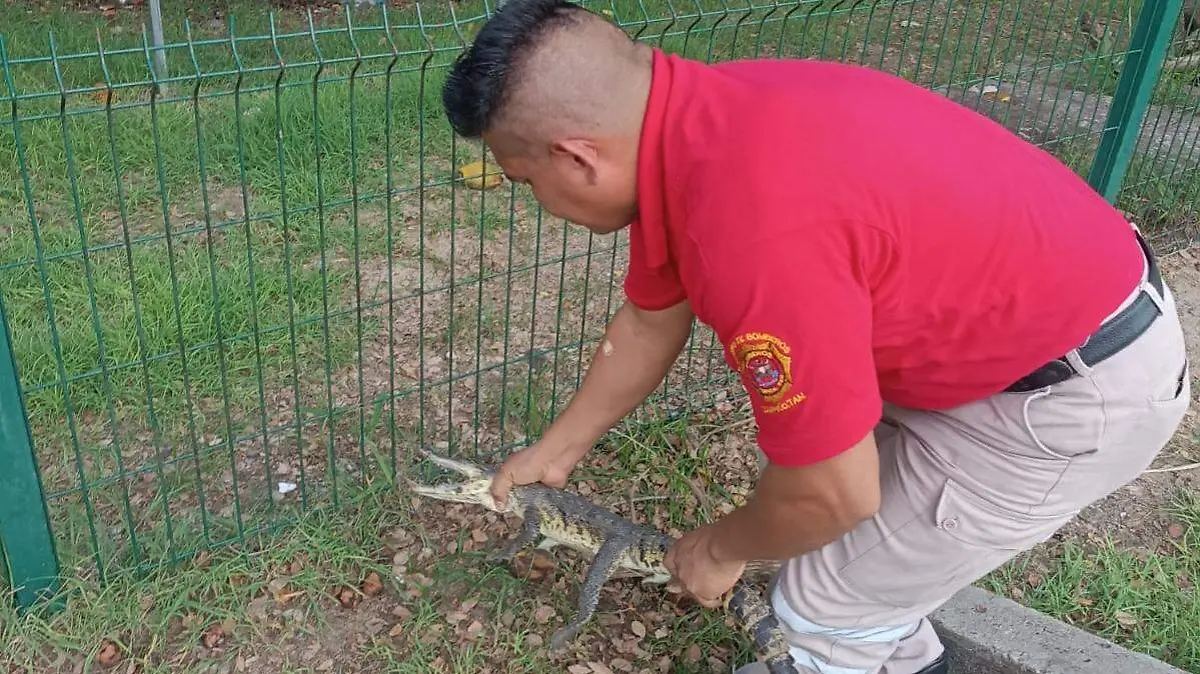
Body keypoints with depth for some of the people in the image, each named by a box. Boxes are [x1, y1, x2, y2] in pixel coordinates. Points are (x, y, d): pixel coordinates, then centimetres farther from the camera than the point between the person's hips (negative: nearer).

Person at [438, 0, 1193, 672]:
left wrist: (722, 548, -2)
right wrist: (556, 450, 21)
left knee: (828, 603, 1)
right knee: (792, 469, 20)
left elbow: (836, 494, -23)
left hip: (1085, 386, -8)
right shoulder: (690, 127, -6)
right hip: (1029, 307, 8)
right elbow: (649, 323, 10)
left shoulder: (757, 227, -36)